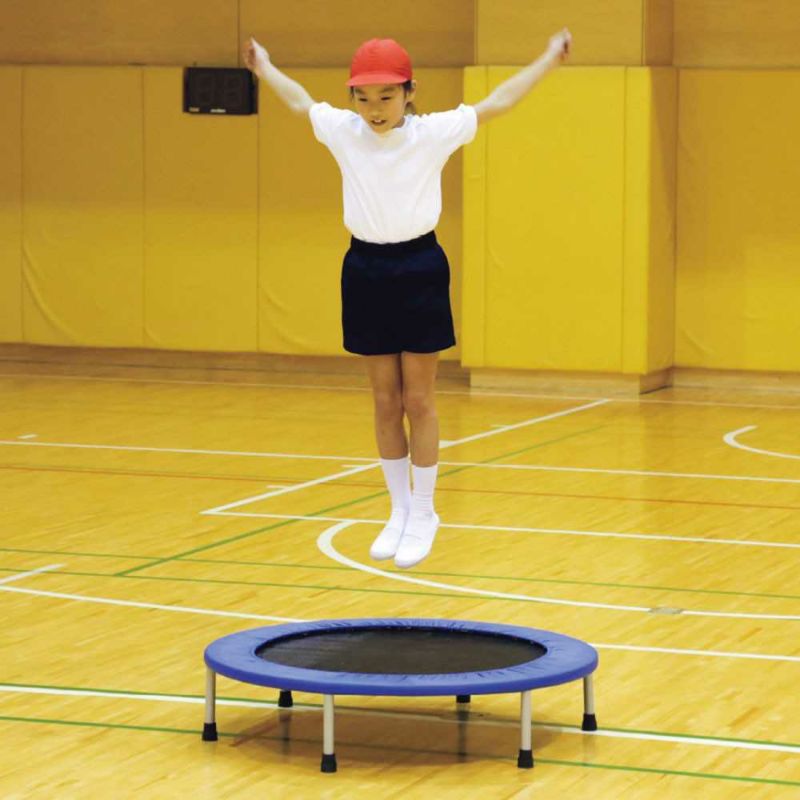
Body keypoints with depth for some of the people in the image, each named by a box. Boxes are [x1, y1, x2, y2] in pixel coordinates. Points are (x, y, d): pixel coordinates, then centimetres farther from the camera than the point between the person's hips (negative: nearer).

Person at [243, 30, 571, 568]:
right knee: (386, 403, 9)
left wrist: (549, 59, 1)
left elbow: (496, 103, -1)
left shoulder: (434, 132, -8)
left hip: (419, 268, -2)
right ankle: (400, 511, 19)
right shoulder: (343, 131, -1)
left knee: (418, 402, 2)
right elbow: (301, 102, 18)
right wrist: (265, 68, 32)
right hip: (365, 269, 3)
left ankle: (423, 514, 11)